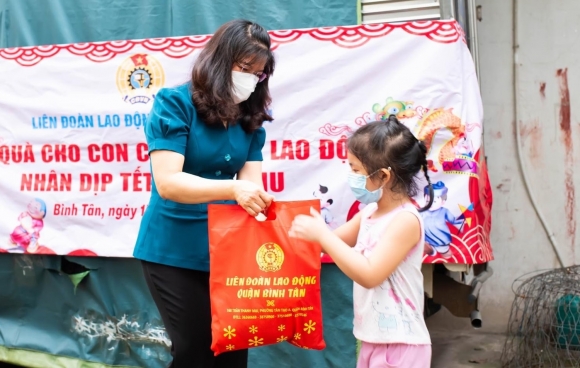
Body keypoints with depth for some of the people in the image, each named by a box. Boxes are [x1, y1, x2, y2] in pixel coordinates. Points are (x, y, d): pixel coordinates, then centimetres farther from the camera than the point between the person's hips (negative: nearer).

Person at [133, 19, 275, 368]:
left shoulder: (252, 117, 3)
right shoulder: (174, 103, -13)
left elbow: (250, 181, -5)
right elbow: (167, 182, -22)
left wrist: (256, 200, -28)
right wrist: (232, 188, -35)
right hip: (174, 250, -5)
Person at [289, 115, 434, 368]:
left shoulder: (406, 220, -21)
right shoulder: (369, 212, 4)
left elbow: (369, 275, -28)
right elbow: (337, 242, 20)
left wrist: (322, 234, -23)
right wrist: (310, 231, 3)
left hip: (399, 345, -8)